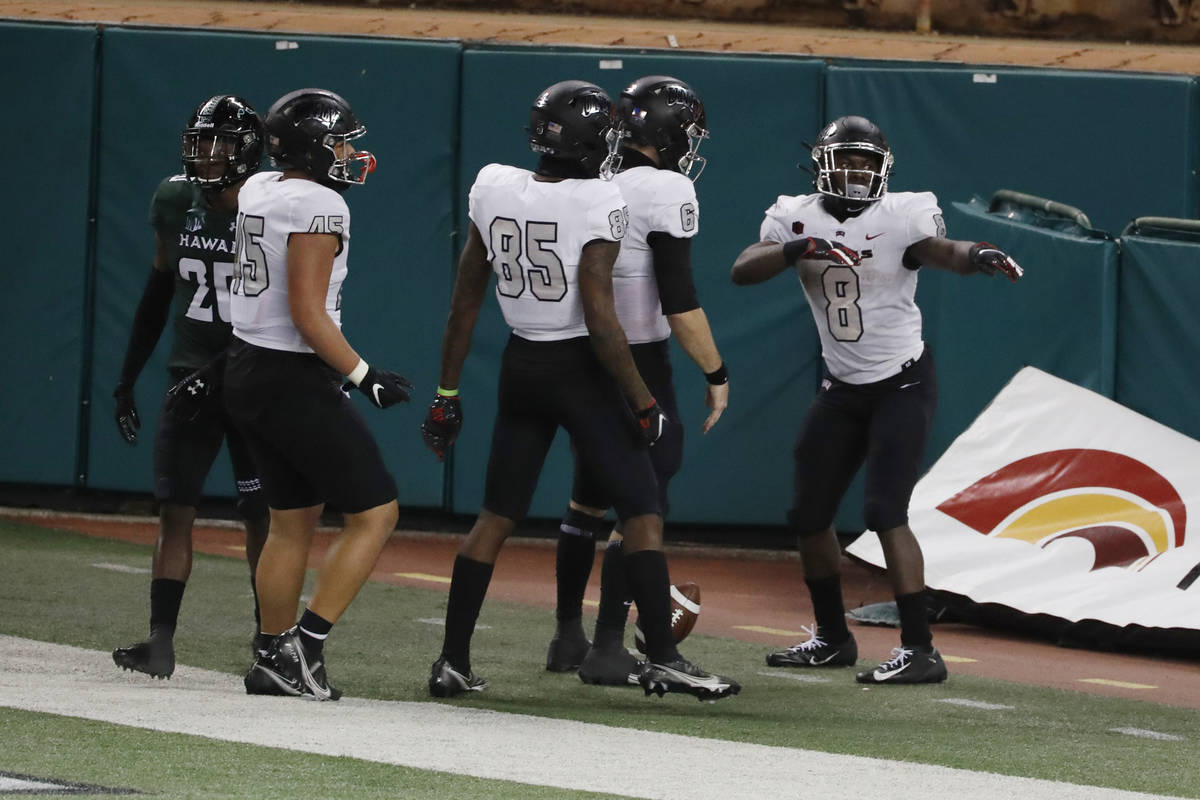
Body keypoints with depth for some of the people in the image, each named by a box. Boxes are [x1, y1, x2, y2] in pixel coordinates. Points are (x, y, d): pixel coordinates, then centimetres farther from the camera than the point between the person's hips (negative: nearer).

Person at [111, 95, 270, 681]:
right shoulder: (174, 201, 3)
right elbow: (159, 290, 14)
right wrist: (127, 377, 14)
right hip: (192, 377, 4)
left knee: (263, 519, 2)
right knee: (175, 509, -4)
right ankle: (161, 642, -6)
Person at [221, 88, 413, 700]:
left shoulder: (258, 191, 8)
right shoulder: (318, 207, -17)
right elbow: (308, 315, -21)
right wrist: (364, 376, -17)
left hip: (247, 373, 9)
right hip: (295, 381, -9)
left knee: (292, 521, 18)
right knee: (375, 513, -2)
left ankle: (273, 659, 20)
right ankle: (306, 646, -8)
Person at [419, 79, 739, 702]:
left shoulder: (494, 189, -1)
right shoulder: (597, 204, -17)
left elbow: (465, 303, 4)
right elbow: (599, 317, -19)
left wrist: (447, 393, 12)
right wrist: (641, 400, -11)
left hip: (520, 366, 5)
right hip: (579, 369, -5)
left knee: (496, 516, 13)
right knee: (641, 510, 2)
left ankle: (452, 661, 11)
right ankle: (662, 658, -3)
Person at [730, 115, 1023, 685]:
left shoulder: (901, 216, -15)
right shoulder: (797, 217, -3)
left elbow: (940, 251, -34)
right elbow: (743, 270, -16)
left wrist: (978, 256, -57)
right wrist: (796, 249, -34)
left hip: (902, 385, -6)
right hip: (842, 389, 6)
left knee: (885, 511, -17)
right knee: (809, 514, 13)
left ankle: (920, 649, -15)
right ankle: (832, 638, 32)